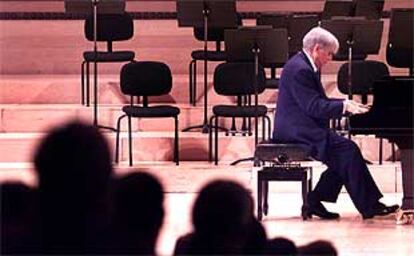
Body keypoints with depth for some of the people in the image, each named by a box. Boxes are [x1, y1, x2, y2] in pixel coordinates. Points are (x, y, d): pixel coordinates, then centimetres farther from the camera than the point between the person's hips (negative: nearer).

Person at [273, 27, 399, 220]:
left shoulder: (306, 66, 16)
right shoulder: (299, 69, -17)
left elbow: (320, 102, 19)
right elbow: (314, 108, -23)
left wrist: (347, 104, 8)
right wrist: (345, 106, -16)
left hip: (302, 128, 11)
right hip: (296, 130, -11)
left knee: (345, 152, 1)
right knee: (348, 149, -18)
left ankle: (314, 200, 1)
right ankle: (369, 206, -14)